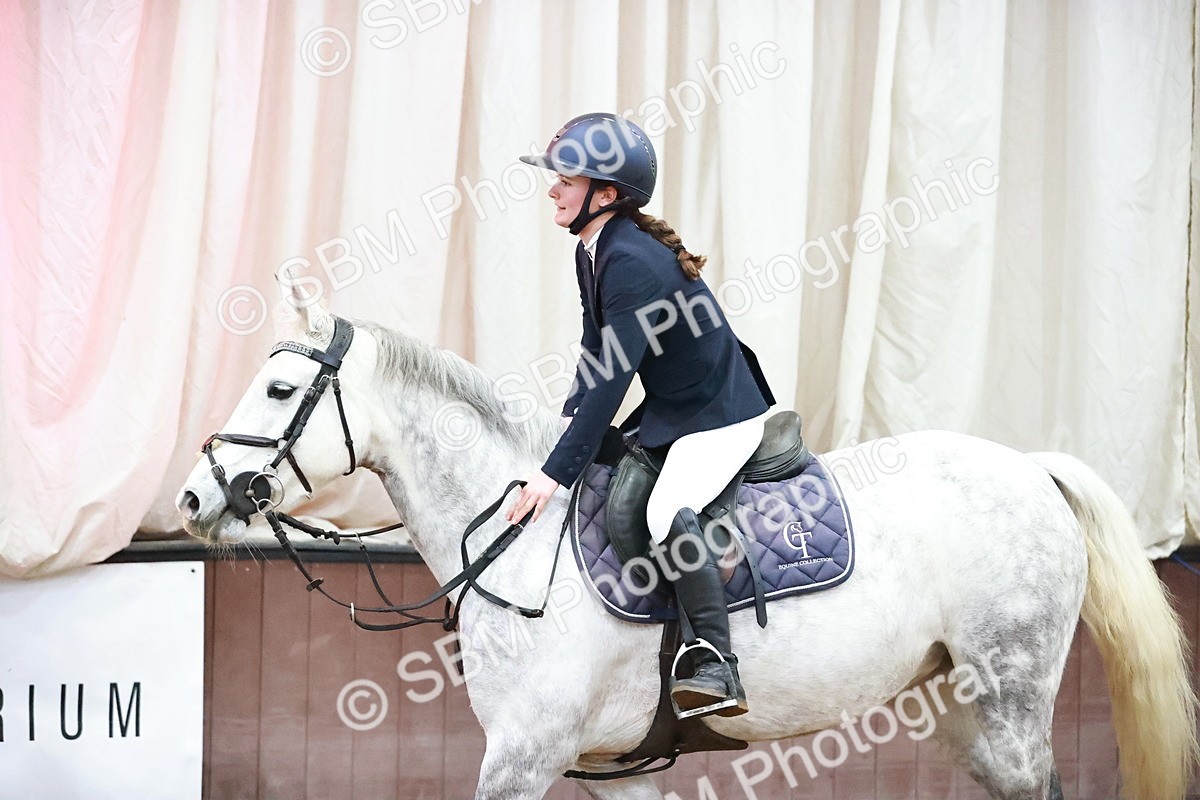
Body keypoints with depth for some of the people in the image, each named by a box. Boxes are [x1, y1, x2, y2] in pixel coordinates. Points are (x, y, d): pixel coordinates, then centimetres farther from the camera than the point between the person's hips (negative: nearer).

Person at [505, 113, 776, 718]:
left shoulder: (632, 263, -26)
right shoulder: (593, 253, 4)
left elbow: (611, 379, -30)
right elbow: (596, 358, 14)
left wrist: (556, 472, -30)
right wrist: (566, 431, 5)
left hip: (723, 417, -11)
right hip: (666, 415, 11)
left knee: (666, 511, -32)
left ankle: (718, 665, -30)